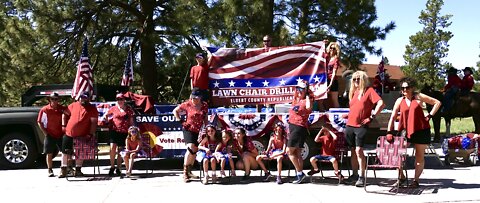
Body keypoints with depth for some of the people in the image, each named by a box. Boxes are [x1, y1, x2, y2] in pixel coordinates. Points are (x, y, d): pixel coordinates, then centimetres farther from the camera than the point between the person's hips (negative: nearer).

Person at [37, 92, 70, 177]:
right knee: (49, 154, 2)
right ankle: (50, 170, 11)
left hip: (61, 135, 2)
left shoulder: (62, 108, 1)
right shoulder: (45, 109, -5)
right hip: (50, 135, -2)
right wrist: (45, 132, -7)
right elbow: (39, 122, -1)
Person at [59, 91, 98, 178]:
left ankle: (78, 170, 21)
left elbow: (94, 122, -8)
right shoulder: (73, 105, 5)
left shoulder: (92, 109, -4)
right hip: (68, 134, 2)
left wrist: (91, 134, -16)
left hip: (82, 136, -2)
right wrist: (63, 125, 9)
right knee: (65, 152, 7)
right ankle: (63, 170, 17)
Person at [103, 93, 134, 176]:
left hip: (124, 132, 1)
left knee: (120, 150, 6)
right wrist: (107, 121, 8)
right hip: (114, 131, -1)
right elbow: (105, 115, 21)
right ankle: (112, 167, 0)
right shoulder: (113, 108, 7)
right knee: (112, 148, -15)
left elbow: (131, 121, 14)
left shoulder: (129, 109, 9)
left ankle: (118, 169, 17)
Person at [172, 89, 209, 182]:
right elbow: (175, 110, 5)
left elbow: (205, 118, 14)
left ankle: (189, 172, 25)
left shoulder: (204, 106, 1)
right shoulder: (187, 104, -7)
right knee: (191, 148, -20)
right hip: (189, 130, -5)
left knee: (195, 151, 11)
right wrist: (180, 121, -3)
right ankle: (185, 173, -18)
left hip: (199, 131, 5)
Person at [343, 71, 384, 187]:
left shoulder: (369, 90, -3)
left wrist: (372, 117, -14)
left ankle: (361, 177, -6)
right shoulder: (354, 92, 16)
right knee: (353, 151, 11)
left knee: (359, 150, -12)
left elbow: (381, 103, -13)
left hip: (361, 126, -6)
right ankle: (354, 174, 20)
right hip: (350, 125, 6)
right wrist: (348, 115, 13)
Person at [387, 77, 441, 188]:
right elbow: (393, 117, 2)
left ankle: (416, 180, 14)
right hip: (405, 130, 2)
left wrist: (429, 116, -5)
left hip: (421, 130, -2)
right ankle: (401, 177, 13)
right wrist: (389, 132, -5)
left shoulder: (419, 97, -3)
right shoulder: (400, 101, 3)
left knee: (419, 156, 4)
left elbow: (437, 103, 2)